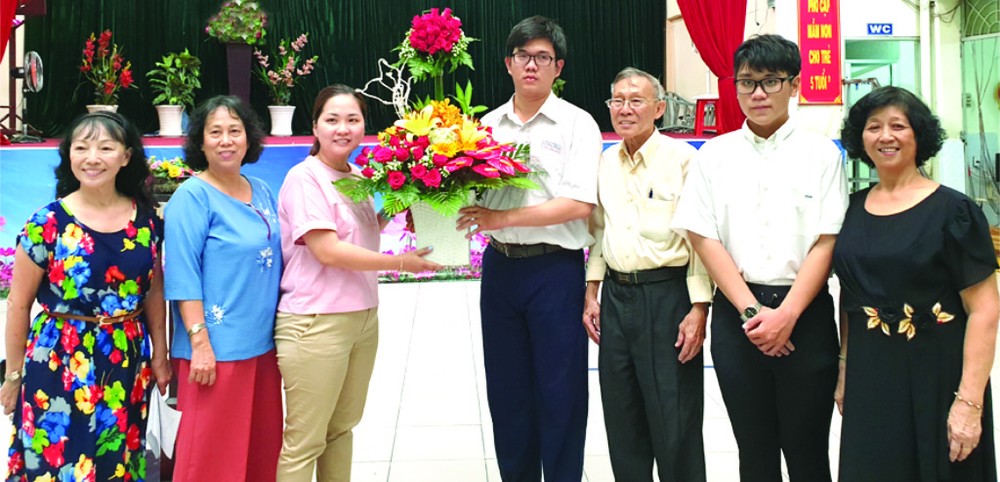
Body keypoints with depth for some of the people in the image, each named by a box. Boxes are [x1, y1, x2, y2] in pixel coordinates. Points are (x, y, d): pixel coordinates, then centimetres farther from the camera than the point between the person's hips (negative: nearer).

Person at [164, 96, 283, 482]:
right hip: (216, 349, -7)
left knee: (262, 447, 15)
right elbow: (182, 278, -15)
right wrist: (200, 342, -20)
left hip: (262, 345, 7)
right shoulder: (191, 197, -10)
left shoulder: (262, 192, 10)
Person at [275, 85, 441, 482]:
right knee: (304, 441, -1)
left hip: (363, 317, 8)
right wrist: (400, 263, -16)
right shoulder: (304, 178, -11)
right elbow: (327, 250, -19)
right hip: (316, 324, -8)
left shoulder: (359, 177, 10)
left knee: (342, 427, 17)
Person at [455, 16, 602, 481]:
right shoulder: (488, 124, 9)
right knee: (506, 389, 12)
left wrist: (501, 218, -19)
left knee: (559, 391, 2)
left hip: (555, 269, -4)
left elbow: (579, 204, -15)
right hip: (499, 266, 4)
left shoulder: (576, 124, -4)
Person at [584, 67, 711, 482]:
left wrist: (699, 309, -14)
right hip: (616, 295, 6)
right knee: (622, 418, 13)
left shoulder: (683, 159, -8)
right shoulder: (605, 163, 10)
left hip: (667, 295, -6)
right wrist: (591, 294, 11)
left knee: (674, 421, 0)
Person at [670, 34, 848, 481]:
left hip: (805, 313, -1)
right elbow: (704, 239, 0)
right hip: (736, 312, 2)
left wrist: (786, 315, -14)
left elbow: (825, 243, -4)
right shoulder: (714, 155, 5)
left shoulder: (821, 154, 1)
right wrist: (752, 311, -9)